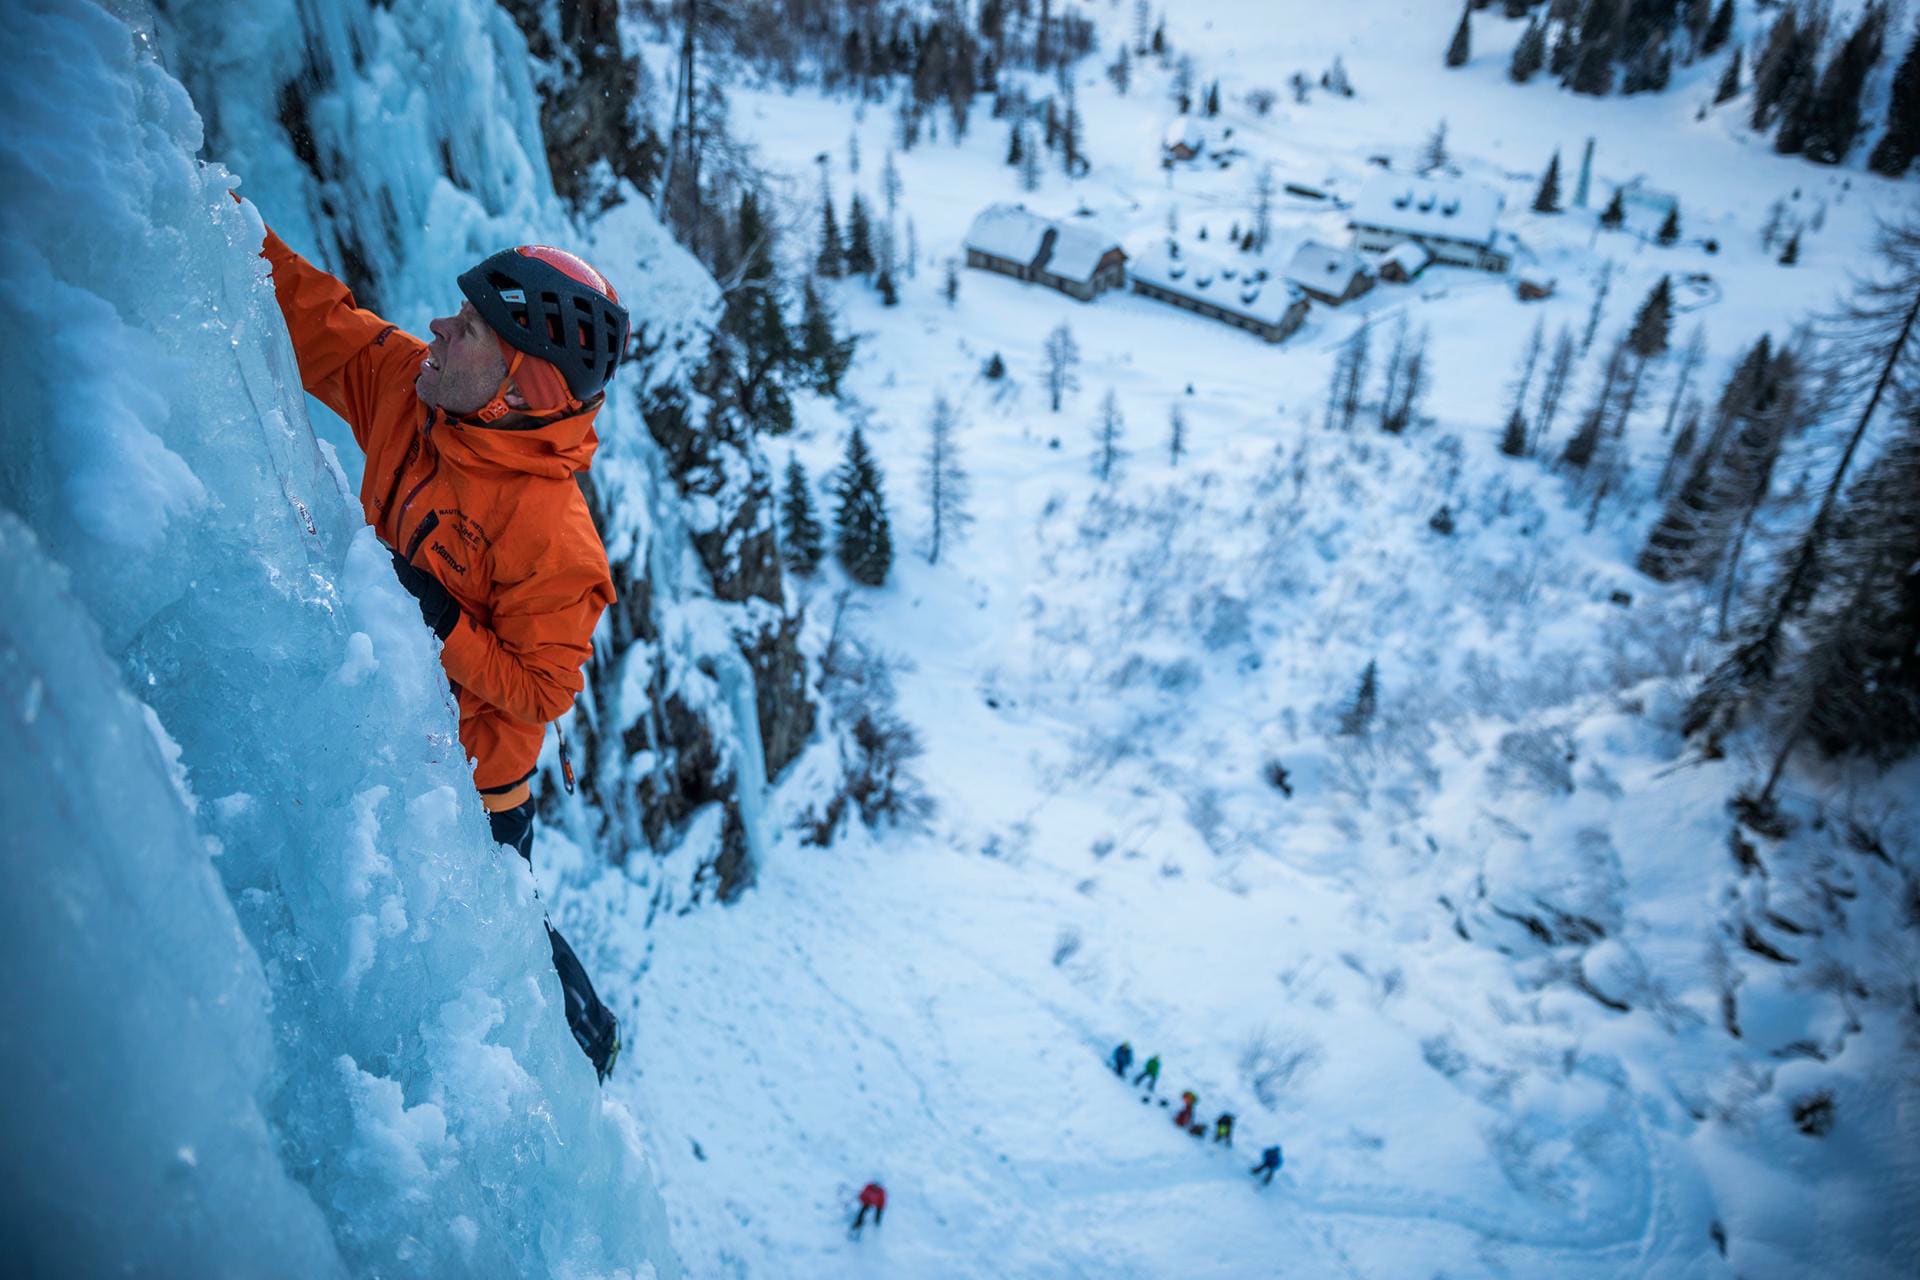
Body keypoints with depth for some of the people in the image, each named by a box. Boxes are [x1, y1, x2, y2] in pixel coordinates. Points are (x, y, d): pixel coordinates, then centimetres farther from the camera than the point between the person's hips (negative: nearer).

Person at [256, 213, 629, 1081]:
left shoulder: (551, 533, -34)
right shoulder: (409, 389, -13)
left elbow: (540, 691, -27)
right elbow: (313, 315, -2)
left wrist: (441, 623, -34)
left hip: (471, 775, -7)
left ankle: (586, 1042, 44)